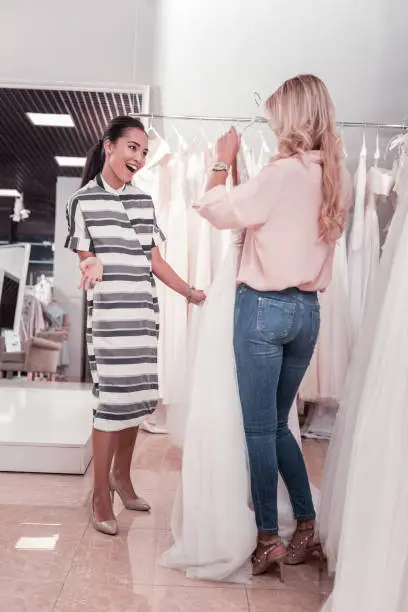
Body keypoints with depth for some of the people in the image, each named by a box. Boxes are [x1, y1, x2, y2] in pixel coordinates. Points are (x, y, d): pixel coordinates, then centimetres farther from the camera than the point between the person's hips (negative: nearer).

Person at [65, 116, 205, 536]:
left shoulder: (144, 201, 15)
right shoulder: (83, 200, 0)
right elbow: (85, 259, -2)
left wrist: (190, 292, 15)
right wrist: (93, 269, -26)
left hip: (144, 312, 5)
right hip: (108, 314, -5)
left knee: (137, 398, 9)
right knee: (112, 401, -4)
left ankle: (122, 477, 29)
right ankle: (100, 495, 13)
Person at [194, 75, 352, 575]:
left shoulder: (284, 172, -14)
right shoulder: (339, 177, 7)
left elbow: (215, 210, -6)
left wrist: (223, 162, 9)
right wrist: (240, 169, 16)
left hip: (264, 307, -7)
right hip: (307, 309, 7)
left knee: (259, 429, 4)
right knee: (277, 424, 19)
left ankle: (269, 540, 15)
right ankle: (307, 528, 27)